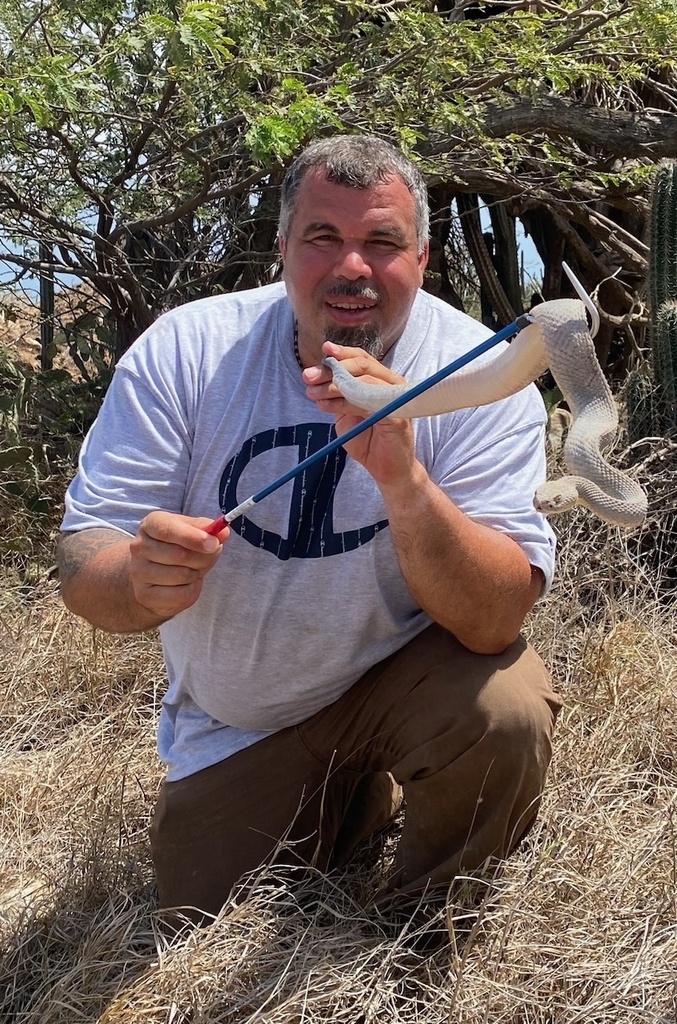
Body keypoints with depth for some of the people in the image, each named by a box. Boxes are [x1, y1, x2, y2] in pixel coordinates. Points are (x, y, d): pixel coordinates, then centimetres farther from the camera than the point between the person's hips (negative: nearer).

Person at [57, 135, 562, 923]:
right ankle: (355, 798, 32)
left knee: (505, 710, -31)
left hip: (402, 673, -1)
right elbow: (83, 574, -17)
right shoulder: (185, 350, -16)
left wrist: (402, 479, -46)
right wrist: (145, 578, -42)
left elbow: (497, 622, -28)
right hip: (232, 724, 2)